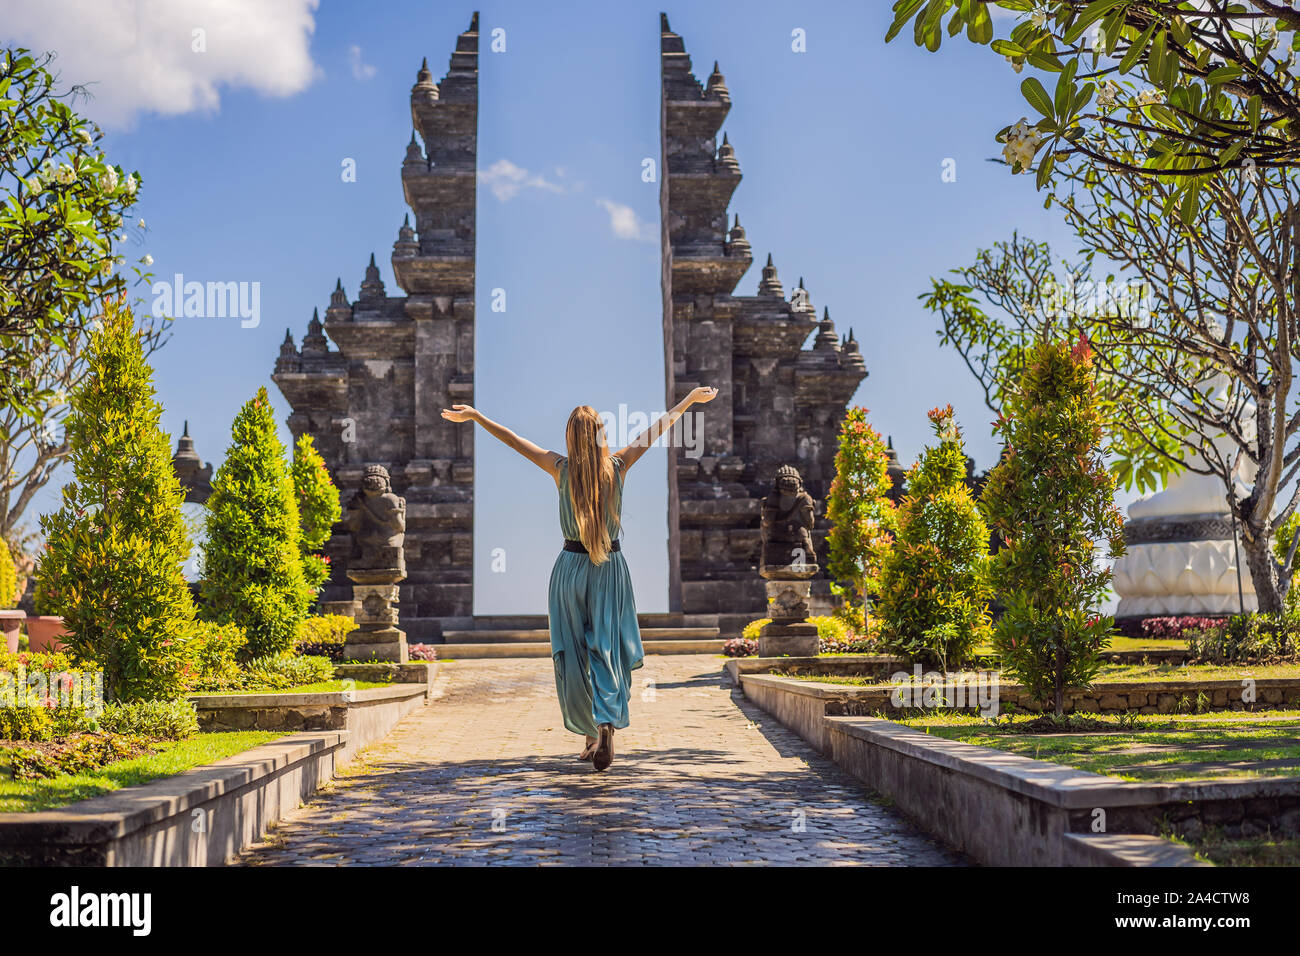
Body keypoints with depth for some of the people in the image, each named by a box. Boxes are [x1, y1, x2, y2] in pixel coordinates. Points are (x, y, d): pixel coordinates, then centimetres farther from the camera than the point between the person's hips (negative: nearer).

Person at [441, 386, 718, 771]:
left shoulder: (562, 469, -6)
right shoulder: (618, 466, -3)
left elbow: (513, 439, -1)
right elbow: (657, 428, 9)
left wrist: (474, 416, 6)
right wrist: (691, 399, 20)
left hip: (572, 566, 0)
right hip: (611, 566, 1)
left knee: (574, 653, 9)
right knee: (609, 651, 1)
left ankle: (592, 733, 13)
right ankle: (607, 725, -19)